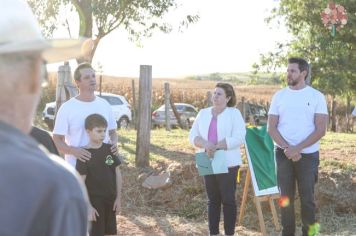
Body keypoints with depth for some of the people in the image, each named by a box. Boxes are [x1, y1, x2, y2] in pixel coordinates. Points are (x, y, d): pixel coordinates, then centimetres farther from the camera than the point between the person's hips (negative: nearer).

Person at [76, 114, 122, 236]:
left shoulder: (109, 149, 1)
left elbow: (117, 173, 7)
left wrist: (118, 197, 4)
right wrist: (88, 206, -17)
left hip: (110, 199, 5)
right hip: (94, 201, -5)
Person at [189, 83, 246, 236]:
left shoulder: (234, 113, -2)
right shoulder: (203, 113, 11)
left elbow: (238, 138, -13)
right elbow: (193, 135, 6)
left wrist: (216, 147, -19)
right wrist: (205, 144, -15)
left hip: (227, 163, -4)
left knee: (228, 199, -1)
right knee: (213, 199, 9)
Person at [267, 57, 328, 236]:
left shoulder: (316, 96, -3)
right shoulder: (279, 96, 4)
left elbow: (321, 130, -8)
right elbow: (271, 128, 1)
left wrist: (297, 148, -16)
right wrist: (287, 148, -13)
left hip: (308, 154, -2)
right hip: (283, 154, 2)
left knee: (307, 197, 2)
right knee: (286, 196, 5)